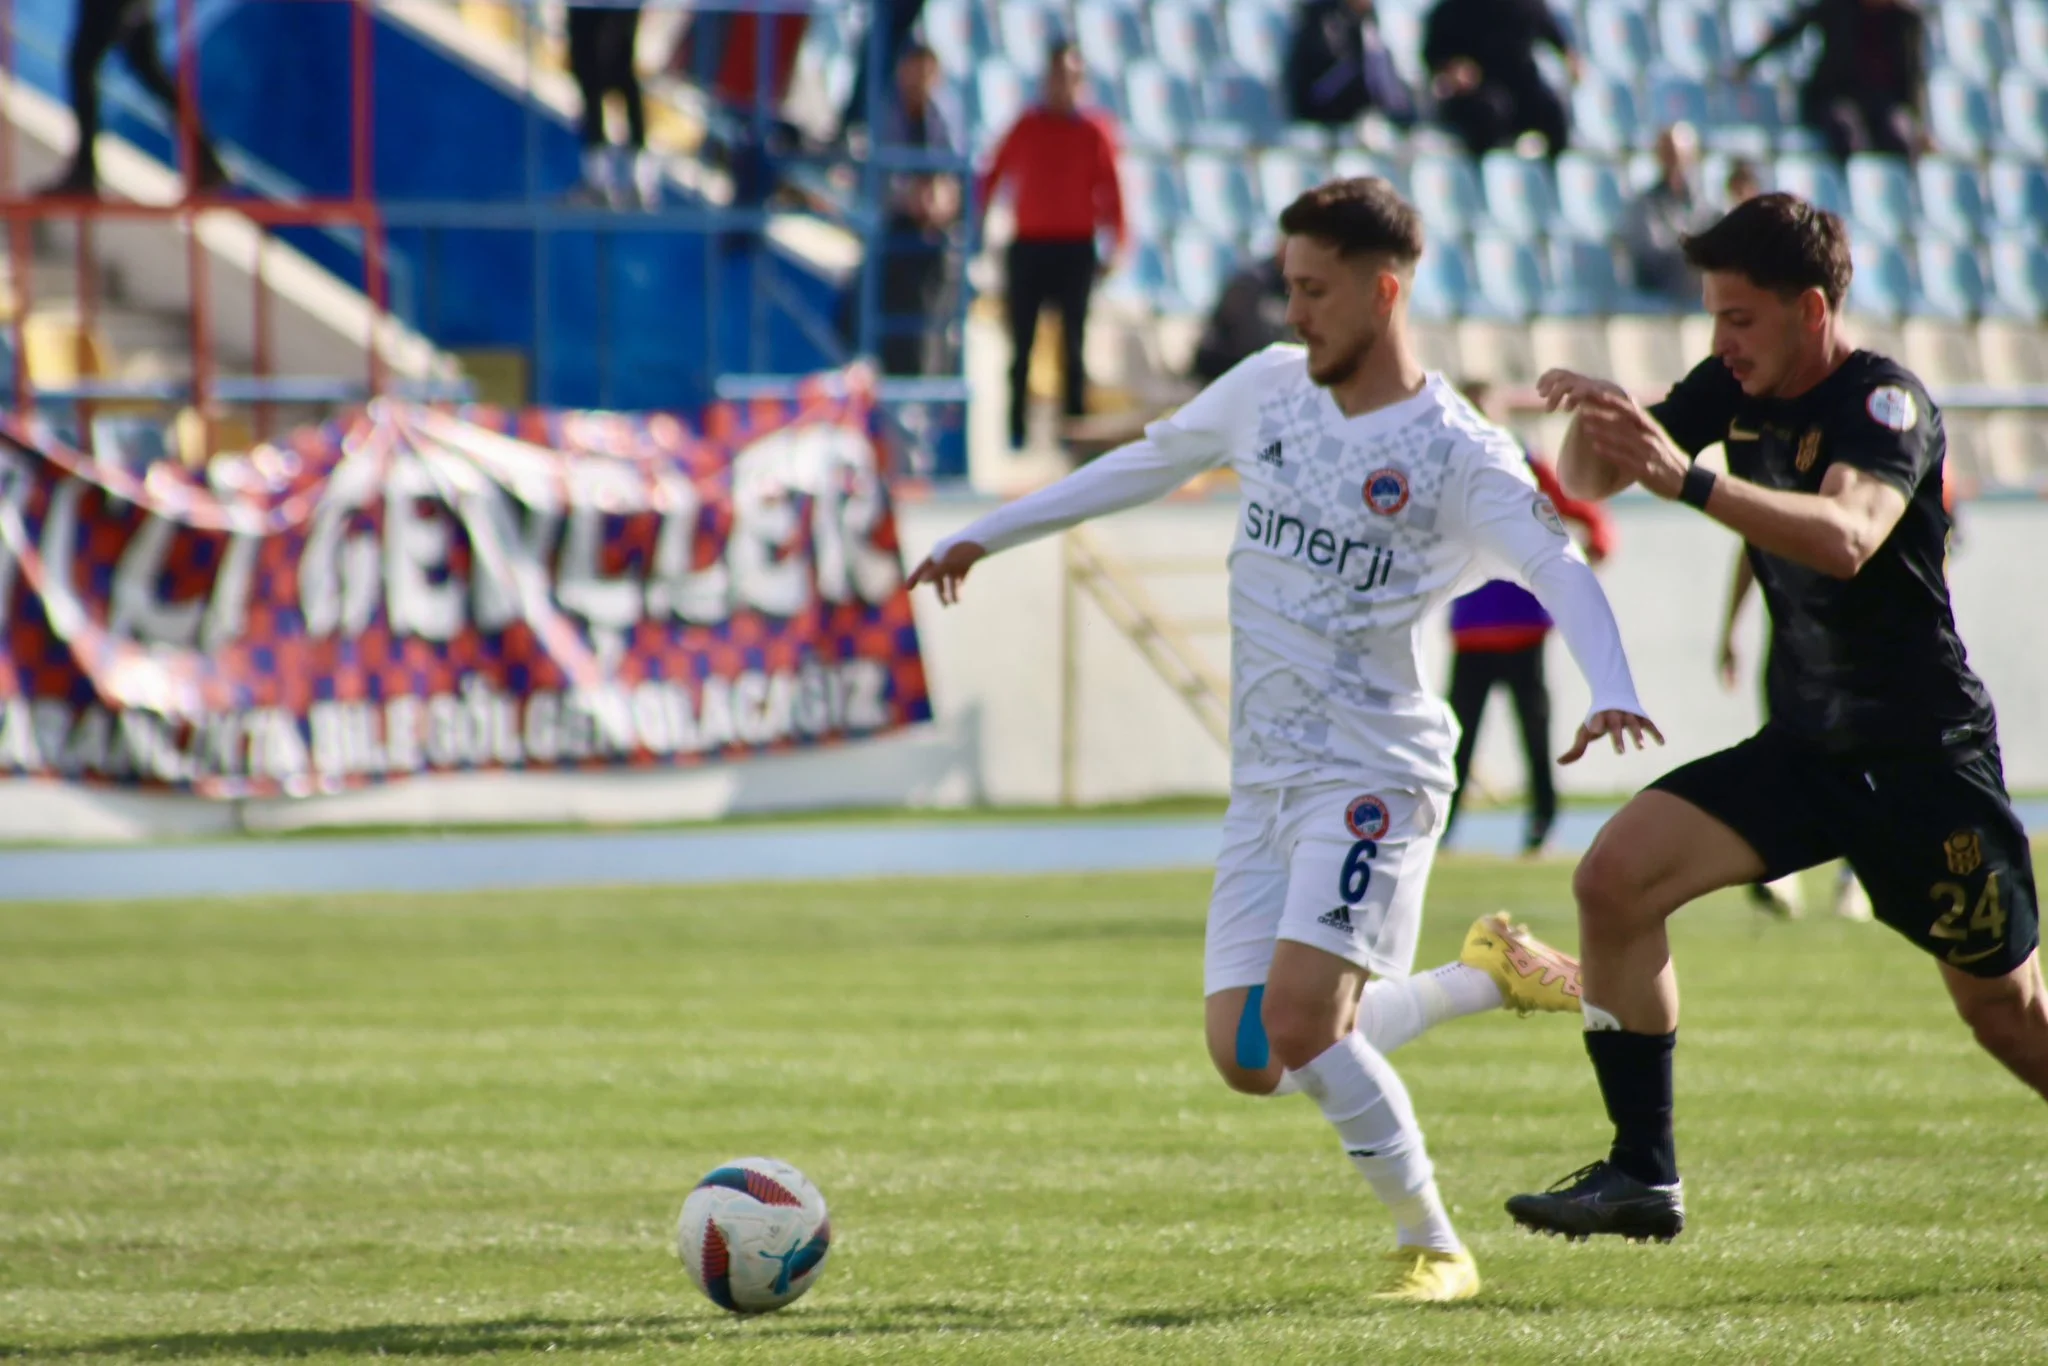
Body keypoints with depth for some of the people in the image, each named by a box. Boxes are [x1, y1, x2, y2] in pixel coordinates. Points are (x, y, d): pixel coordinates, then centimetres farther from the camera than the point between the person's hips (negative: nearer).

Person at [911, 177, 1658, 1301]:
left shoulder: (1455, 452, -11)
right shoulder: (1270, 388, 8)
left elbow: (1557, 568, -24)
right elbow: (1149, 464, 22)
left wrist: (1611, 695, -43)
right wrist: (985, 534, 28)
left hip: (1373, 772, -7)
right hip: (1264, 777, 7)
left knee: (1297, 1021, -22)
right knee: (1248, 1060, 1)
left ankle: (1433, 1247, -4)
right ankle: (1486, 974, 22)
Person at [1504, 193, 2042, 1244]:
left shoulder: (1885, 404, -20)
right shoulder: (1737, 391, 2)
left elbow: (1845, 537, -40)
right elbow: (1587, 482, 8)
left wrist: (1687, 481, -49)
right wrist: (1596, 419, -16)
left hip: (1925, 756, -6)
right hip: (1804, 750, 6)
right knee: (1614, 878, -13)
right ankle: (1643, 1176, -10)